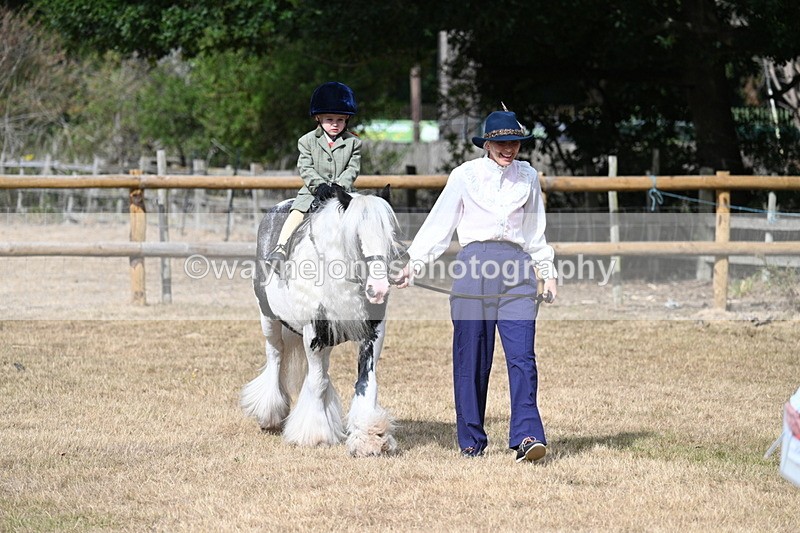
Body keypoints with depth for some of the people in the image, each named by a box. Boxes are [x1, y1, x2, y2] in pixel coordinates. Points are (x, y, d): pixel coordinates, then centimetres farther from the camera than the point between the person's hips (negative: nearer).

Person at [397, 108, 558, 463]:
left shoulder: (528, 177, 14)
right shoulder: (466, 175, 5)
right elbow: (439, 224, 7)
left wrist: (547, 272, 21)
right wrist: (414, 264, 2)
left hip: (517, 268, 1)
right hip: (474, 265, -1)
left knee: (522, 356, -11)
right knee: (471, 359, 2)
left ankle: (527, 436, -19)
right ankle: (471, 441, 11)